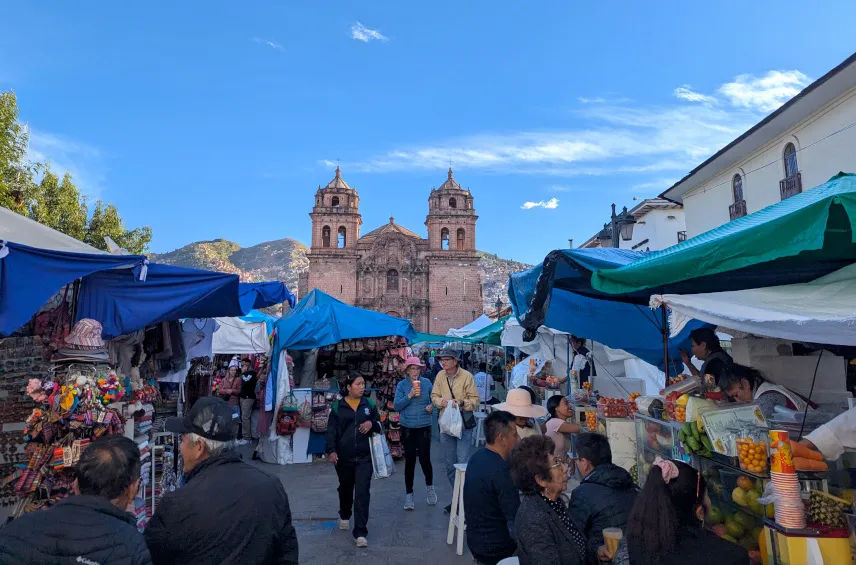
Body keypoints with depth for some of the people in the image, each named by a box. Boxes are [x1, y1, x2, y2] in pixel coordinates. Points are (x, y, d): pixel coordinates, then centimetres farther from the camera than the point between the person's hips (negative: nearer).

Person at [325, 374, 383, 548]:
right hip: (344, 456, 0)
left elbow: (380, 425, 9)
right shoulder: (338, 406, -3)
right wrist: (331, 450, -14)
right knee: (345, 488, 20)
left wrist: (372, 424, -13)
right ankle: (344, 515, 49)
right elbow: (331, 430, -3)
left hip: (364, 456, 0)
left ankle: (360, 533, -1)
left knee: (362, 493, -7)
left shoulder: (369, 404, 2)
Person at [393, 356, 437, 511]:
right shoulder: (401, 385, -4)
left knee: (425, 459, 0)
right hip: (408, 428, 0)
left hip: (424, 427, 0)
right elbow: (396, 406, -9)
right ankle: (408, 494, 21)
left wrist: (432, 407, -13)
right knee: (410, 460, 4)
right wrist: (409, 396, -19)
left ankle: (430, 486, 30)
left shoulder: (427, 382, -1)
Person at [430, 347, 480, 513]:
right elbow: (434, 396, 6)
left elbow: (475, 400, -9)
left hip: (463, 425, -5)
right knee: (450, 465, 14)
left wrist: (462, 403, -26)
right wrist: (443, 401, -14)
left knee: (463, 463, -7)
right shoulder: (440, 375, 3)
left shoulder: (467, 376, -11)